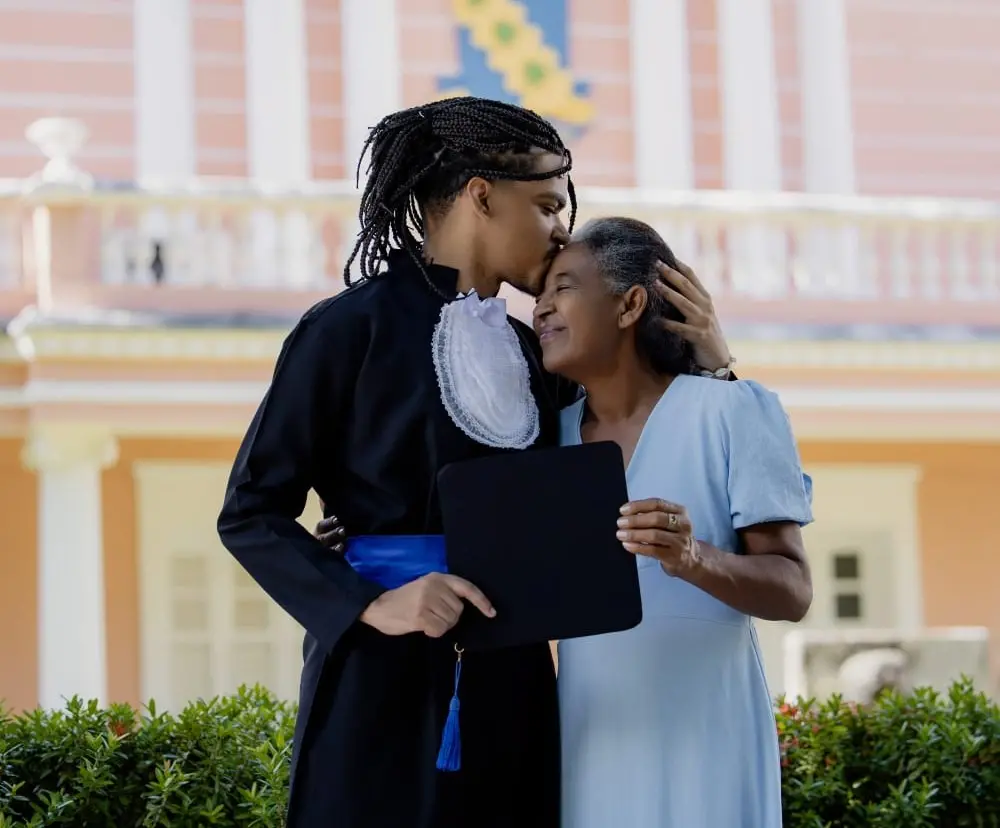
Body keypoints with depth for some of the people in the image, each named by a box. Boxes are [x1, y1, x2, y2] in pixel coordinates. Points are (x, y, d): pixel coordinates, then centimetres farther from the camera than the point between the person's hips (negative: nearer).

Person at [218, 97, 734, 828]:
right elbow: (252, 512, -6)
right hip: (386, 686, -6)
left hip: (509, 690, 6)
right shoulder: (353, 328, -6)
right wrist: (370, 606, -19)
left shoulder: (529, 353, 12)